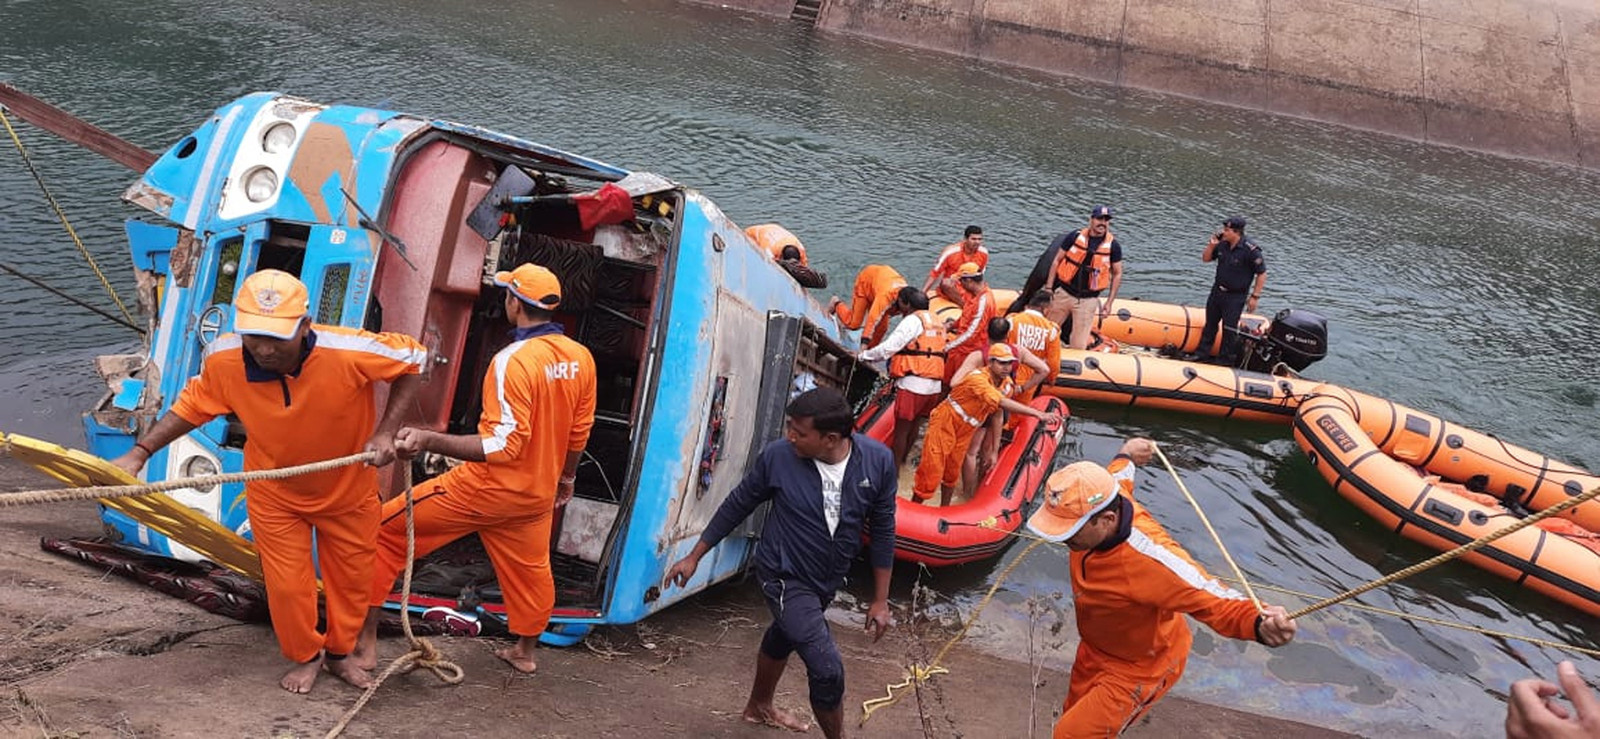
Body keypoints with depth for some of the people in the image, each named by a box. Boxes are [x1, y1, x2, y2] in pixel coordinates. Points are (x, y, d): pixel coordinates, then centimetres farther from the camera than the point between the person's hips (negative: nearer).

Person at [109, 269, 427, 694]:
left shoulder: (349, 353, -38)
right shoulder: (224, 360, -28)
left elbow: (413, 361, -20)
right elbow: (192, 405, -7)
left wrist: (386, 432, -27)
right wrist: (139, 453, -15)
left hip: (349, 488, -1)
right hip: (275, 493, 1)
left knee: (350, 579, 17)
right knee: (286, 584, 6)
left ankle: (340, 654, 46)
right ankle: (306, 656, 38)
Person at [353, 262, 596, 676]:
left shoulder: (513, 361, -24)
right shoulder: (581, 358, -3)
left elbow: (504, 444, -28)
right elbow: (579, 432, 9)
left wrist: (428, 441, -37)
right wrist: (565, 478, 26)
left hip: (486, 488, -7)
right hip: (537, 494, 7)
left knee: (385, 532, 4)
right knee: (530, 568, 27)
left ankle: (365, 643, 6)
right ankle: (525, 651, 45)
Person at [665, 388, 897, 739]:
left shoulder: (878, 461, -19)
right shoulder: (777, 456, -23)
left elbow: (883, 531, -6)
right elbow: (736, 506, -6)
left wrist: (880, 600, -1)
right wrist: (693, 558, 1)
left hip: (828, 579, 4)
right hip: (785, 576, -4)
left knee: (783, 638, 30)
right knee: (827, 668, -17)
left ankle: (759, 706, 57)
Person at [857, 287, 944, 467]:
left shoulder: (912, 321, -8)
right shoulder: (935, 320, 19)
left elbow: (888, 348, -14)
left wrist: (863, 355, -2)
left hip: (913, 384, -8)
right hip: (934, 385, 8)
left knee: (901, 428, -1)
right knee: (914, 426, 17)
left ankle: (894, 468, 1)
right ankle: (902, 459, 29)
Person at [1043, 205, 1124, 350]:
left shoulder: (1113, 246, -3)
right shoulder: (1075, 236, -4)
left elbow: (1117, 274, 5)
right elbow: (1057, 261, 2)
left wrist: (1109, 303, 1)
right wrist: (1048, 288, -2)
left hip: (1088, 300, -1)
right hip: (1063, 293, 1)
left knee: (1079, 346, 1)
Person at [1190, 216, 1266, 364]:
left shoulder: (1251, 250, -21)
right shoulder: (1222, 244, -4)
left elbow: (1262, 274, -15)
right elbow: (1205, 259, 10)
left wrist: (1254, 297, -15)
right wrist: (1211, 245, -9)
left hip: (1236, 296, -6)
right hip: (1217, 291, 7)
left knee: (1229, 329, 1)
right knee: (1210, 324, 18)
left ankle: (1225, 359, 15)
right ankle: (1202, 354, 31)